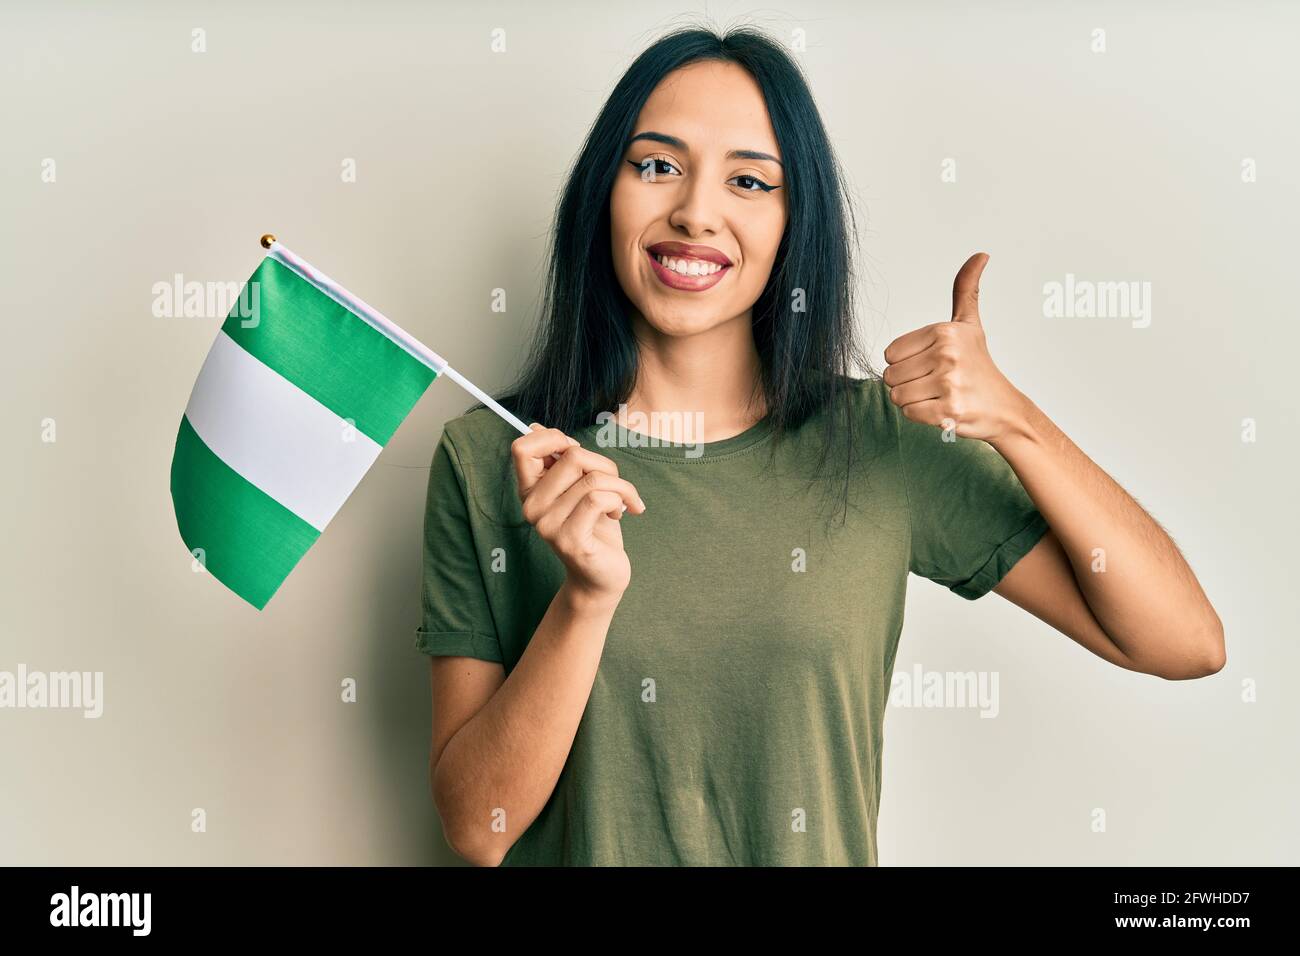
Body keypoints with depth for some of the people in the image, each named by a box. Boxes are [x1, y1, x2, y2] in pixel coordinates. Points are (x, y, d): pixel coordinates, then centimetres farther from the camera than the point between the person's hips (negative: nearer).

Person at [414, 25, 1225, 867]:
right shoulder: (487, 459, -12)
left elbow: (1185, 643, -11)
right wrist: (587, 597, -29)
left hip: (824, 851, 1)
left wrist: (1011, 416, -21)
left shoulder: (875, 441, -9)